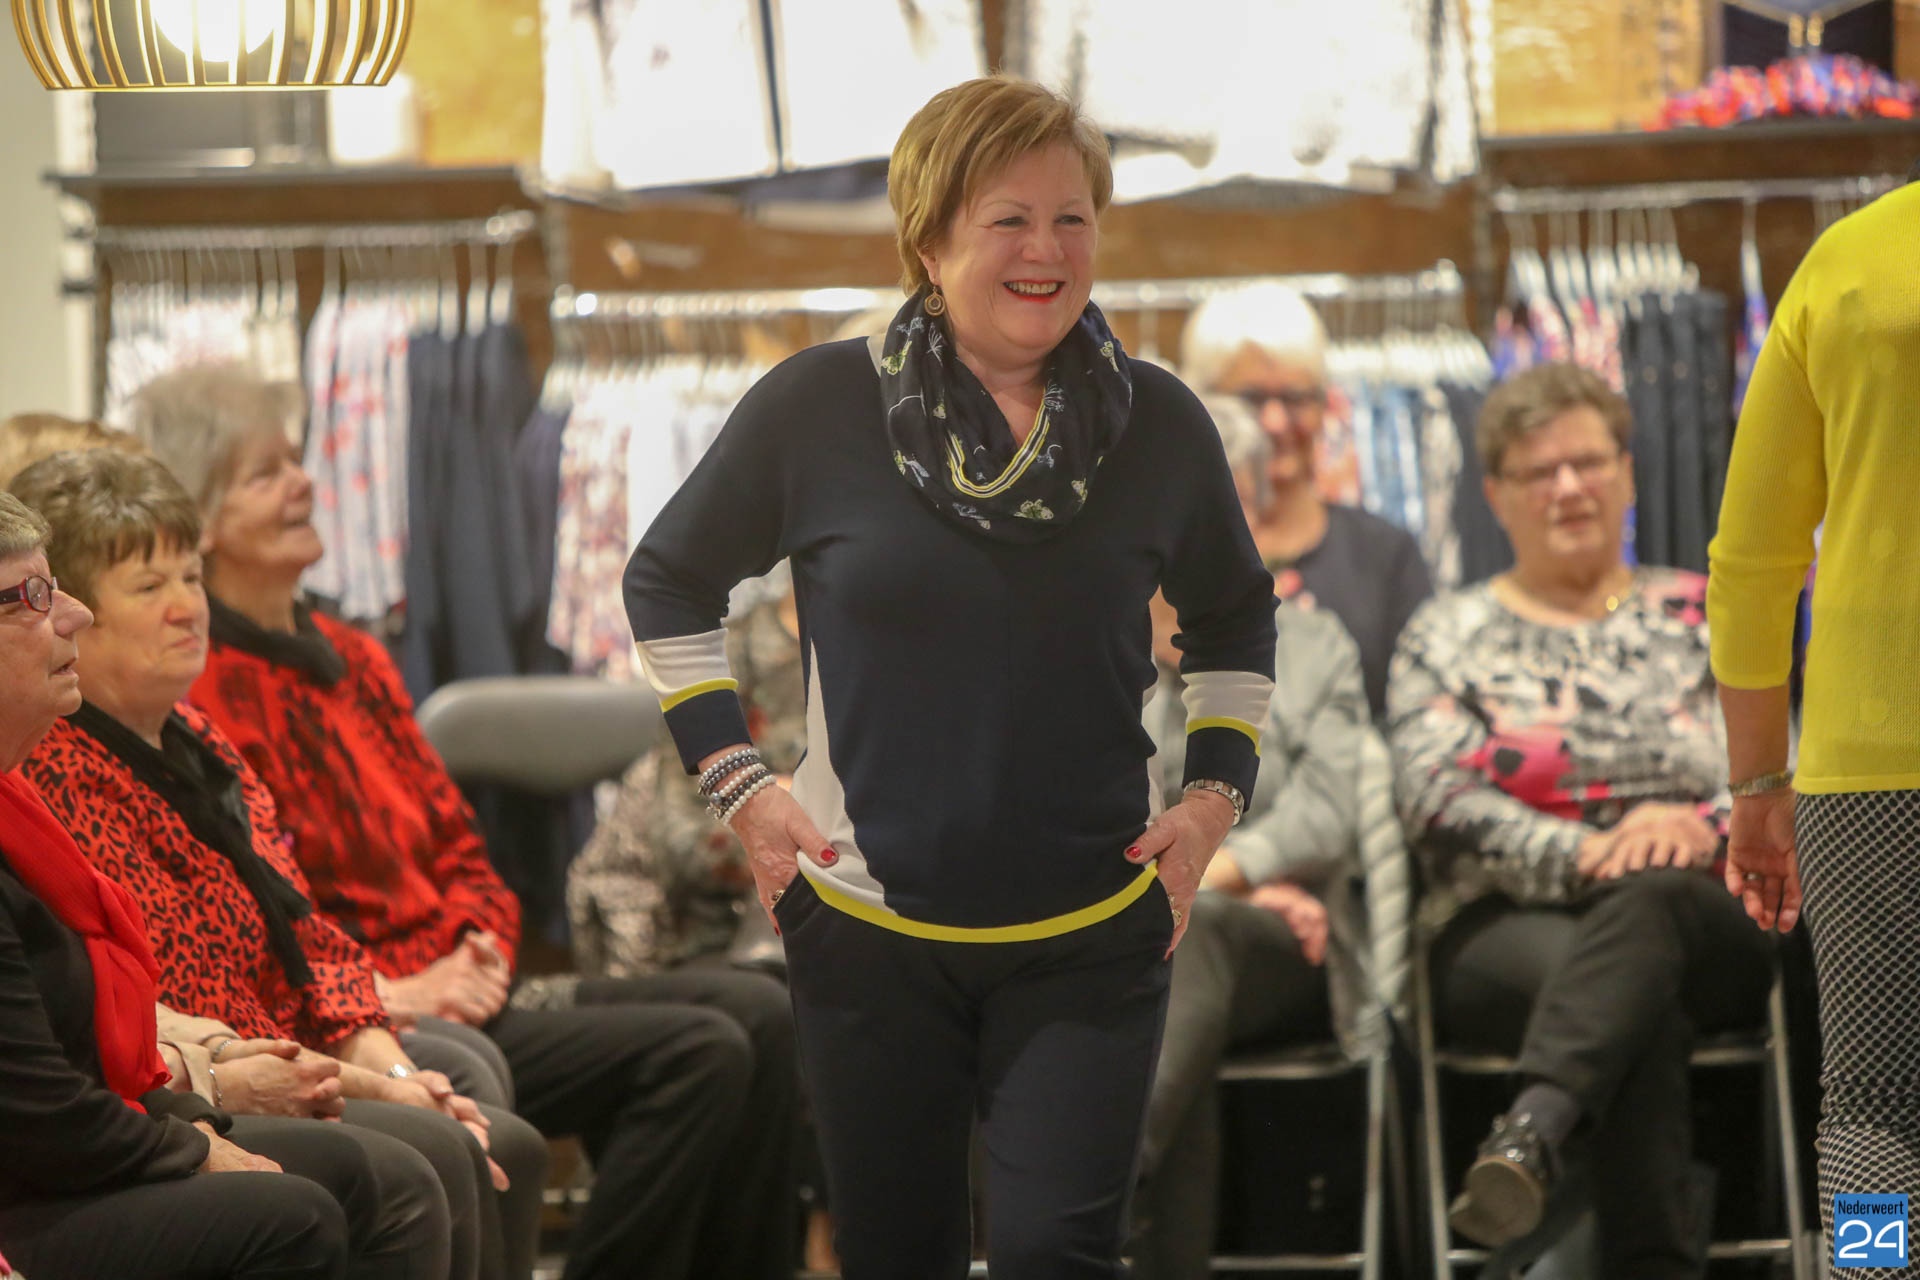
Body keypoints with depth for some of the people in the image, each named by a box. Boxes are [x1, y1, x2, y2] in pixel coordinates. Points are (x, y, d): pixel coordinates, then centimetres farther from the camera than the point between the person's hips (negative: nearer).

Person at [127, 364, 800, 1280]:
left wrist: (480, 946, 2)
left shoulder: (352, 660, 20)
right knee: (697, 1052, -22)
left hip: (464, 985, 9)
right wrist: (389, 993, -22)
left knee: (759, 1016, -4)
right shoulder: (196, 691, -10)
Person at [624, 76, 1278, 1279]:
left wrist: (1215, 791, 6)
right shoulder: (820, 405, -6)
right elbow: (670, 582, 8)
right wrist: (736, 780, 1)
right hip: (869, 932, 0)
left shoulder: (1158, 422, -1)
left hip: (1091, 942, 0)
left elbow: (1235, 615, 18)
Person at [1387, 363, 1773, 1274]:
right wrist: (1584, 854, -17)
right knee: (1645, 1010, -38)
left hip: (1705, 914, 1)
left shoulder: (1700, 617, 20)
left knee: (1649, 898, -40)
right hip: (1505, 927, 0)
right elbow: (1437, 799, 0)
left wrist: (1703, 828, -16)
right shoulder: (1449, 636, 17)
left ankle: (1534, 1131, -61)